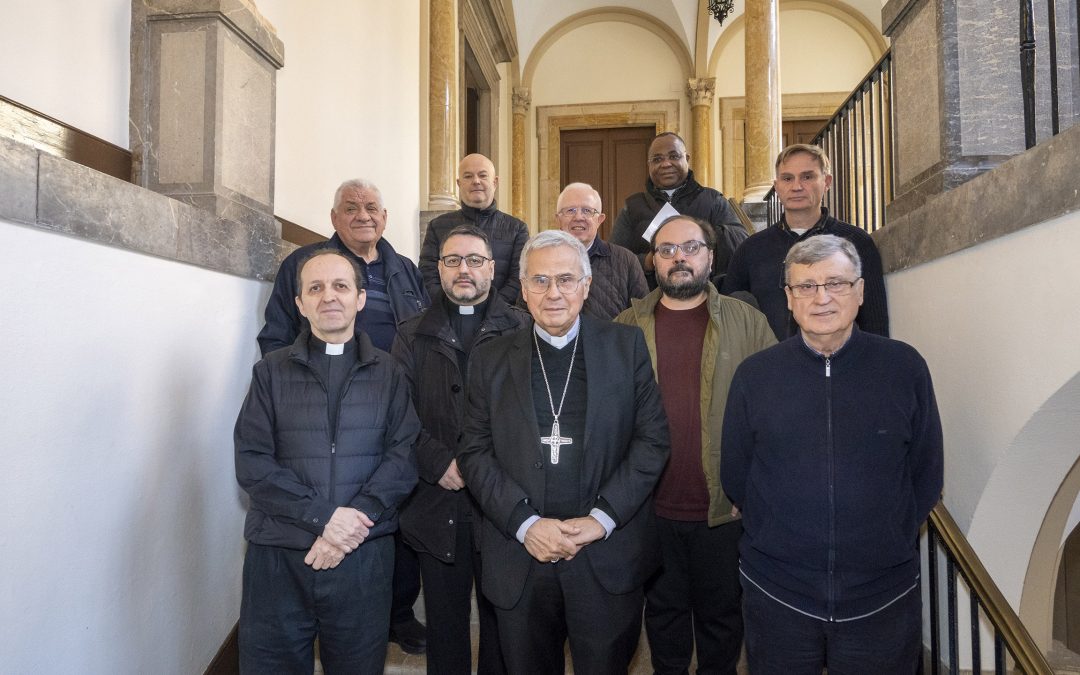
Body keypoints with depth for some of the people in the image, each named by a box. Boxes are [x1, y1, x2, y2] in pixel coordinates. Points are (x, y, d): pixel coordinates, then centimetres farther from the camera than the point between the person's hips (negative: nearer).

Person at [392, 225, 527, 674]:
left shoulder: (522, 330, 2)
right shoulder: (412, 336, 9)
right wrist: (439, 462, -12)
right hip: (437, 503, 2)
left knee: (502, 617, 11)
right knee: (444, 624, 14)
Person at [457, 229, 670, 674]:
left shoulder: (626, 346, 1)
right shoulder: (490, 360, 4)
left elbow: (653, 439, -2)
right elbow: (474, 453, 0)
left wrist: (601, 519, -11)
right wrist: (527, 523, -12)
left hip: (609, 559, -1)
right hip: (519, 560, 1)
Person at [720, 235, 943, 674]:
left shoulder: (904, 368, -4)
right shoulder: (754, 375, -4)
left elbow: (926, 473, 4)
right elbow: (734, 476, 3)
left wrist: (889, 543, 6)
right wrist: (777, 539, 5)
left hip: (883, 598, 1)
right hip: (776, 593, 0)